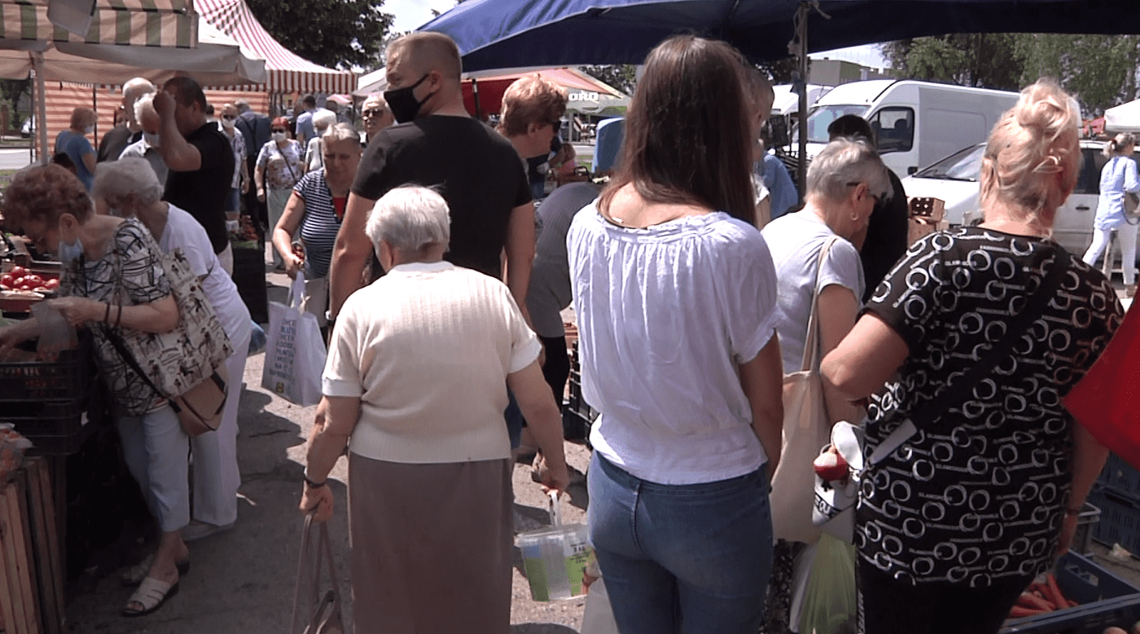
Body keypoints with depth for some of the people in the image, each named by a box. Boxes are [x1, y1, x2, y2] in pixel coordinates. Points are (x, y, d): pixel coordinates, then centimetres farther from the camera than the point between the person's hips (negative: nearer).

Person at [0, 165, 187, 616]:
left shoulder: (128, 242, -25)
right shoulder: (76, 254, 1)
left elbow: (166, 316, -29)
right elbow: (67, 309, 14)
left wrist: (95, 311, -31)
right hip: (125, 384, 9)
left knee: (165, 470, 5)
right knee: (139, 468, 19)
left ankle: (167, 565, 21)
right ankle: (172, 548, 36)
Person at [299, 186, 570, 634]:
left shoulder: (362, 307, -8)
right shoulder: (492, 294, -6)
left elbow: (335, 425, -5)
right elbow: (538, 404, -5)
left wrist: (314, 483, 11)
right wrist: (555, 463, 10)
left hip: (386, 480, -1)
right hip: (478, 474, 1)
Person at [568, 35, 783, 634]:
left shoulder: (585, 226, -7)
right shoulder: (734, 247, -22)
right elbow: (765, 405, -10)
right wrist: (758, 480, 5)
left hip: (613, 489, 5)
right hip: (710, 504, -4)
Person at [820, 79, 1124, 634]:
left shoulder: (944, 257, -19)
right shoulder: (1093, 292, -5)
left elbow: (850, 374, -27)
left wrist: (828, 364, -4)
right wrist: (1068, 508, 19)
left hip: (909, 524, -4)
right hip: (1021, 540, 5)